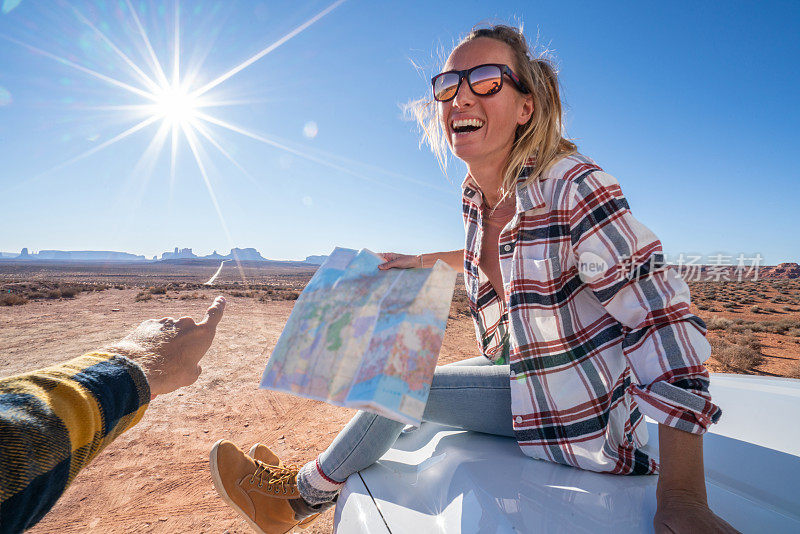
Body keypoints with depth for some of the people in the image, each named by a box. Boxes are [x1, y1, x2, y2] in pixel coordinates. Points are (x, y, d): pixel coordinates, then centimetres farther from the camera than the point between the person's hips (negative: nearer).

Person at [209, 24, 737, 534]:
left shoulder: (574, 190, -27)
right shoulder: (478, 195, -4)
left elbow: (663, 321, -28)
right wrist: (424, 261, 14)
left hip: (582, 411, -7)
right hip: (525, 367, 7)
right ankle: (320, 476, 36)